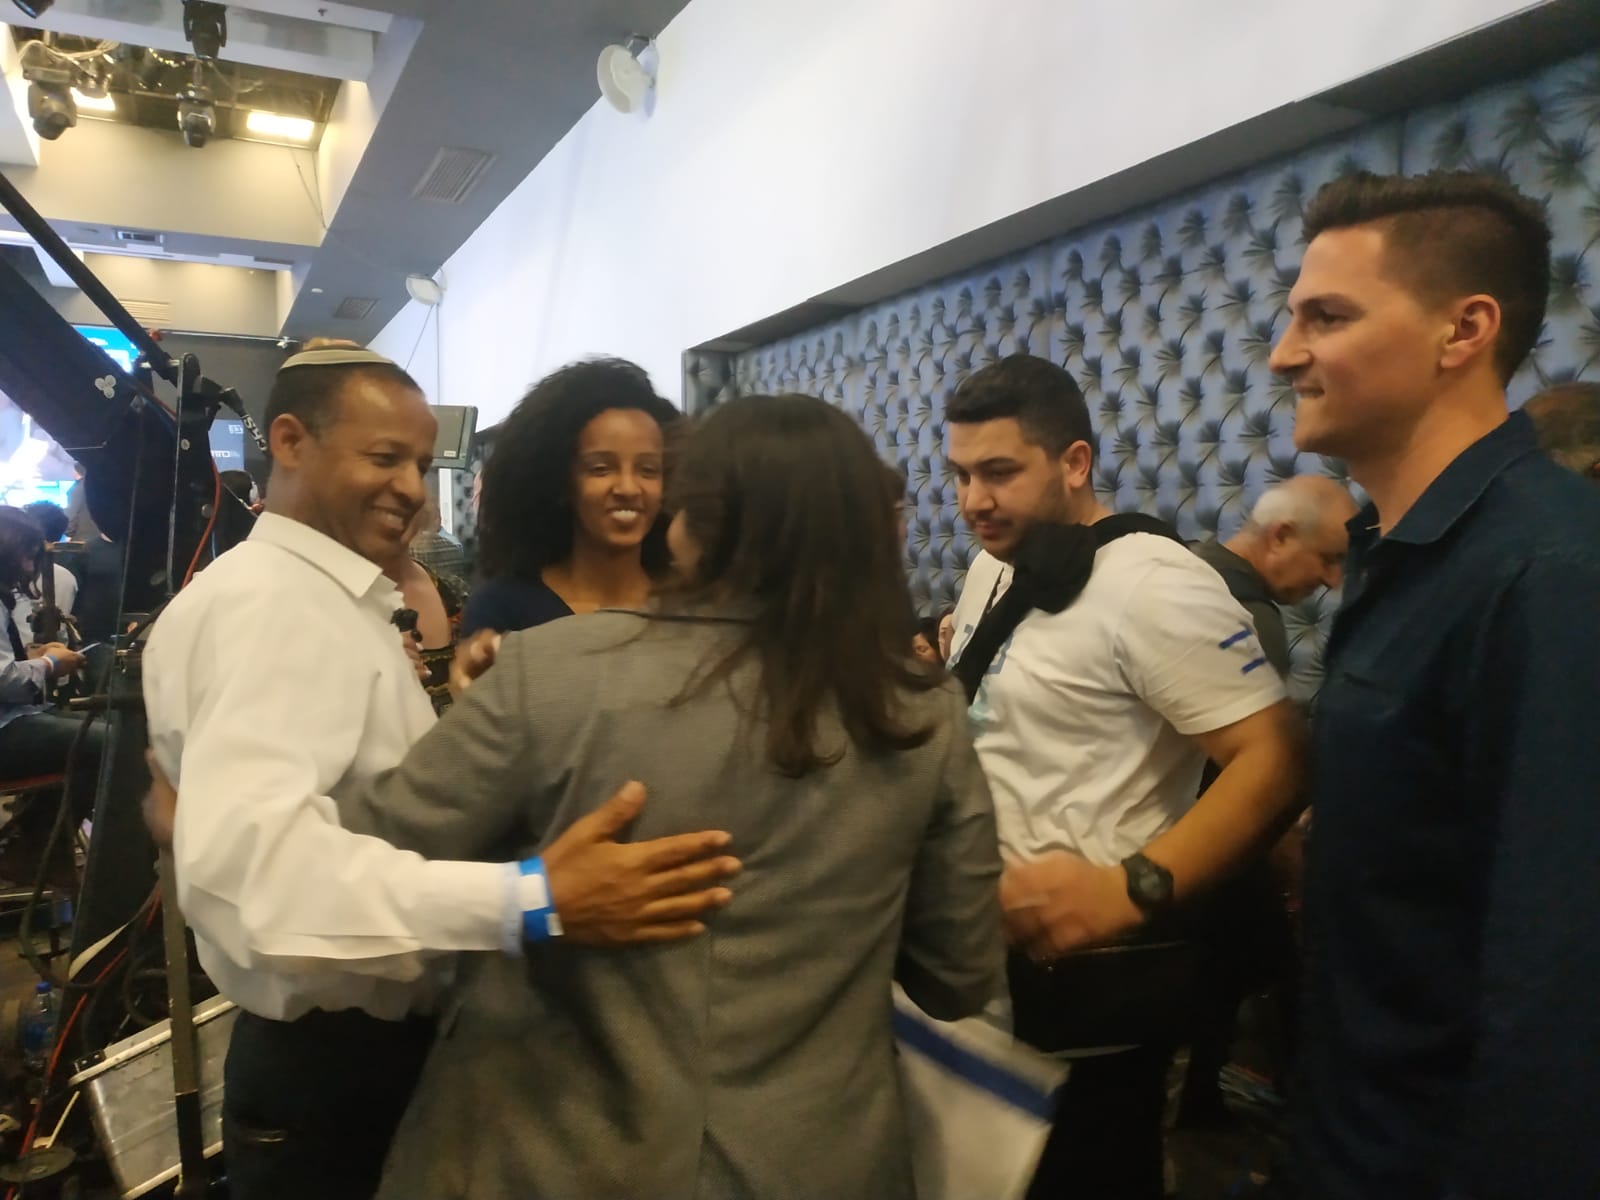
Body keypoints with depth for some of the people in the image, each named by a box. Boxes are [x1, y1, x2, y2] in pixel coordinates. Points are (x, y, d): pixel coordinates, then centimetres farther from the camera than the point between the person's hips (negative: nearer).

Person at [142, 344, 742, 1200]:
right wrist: (527, 900, -46)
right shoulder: (267, 598, -21)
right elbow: (242, 847, -38)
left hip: (384, 1037, 10)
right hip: (330, 1061, -10)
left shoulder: (328, 598, 12)